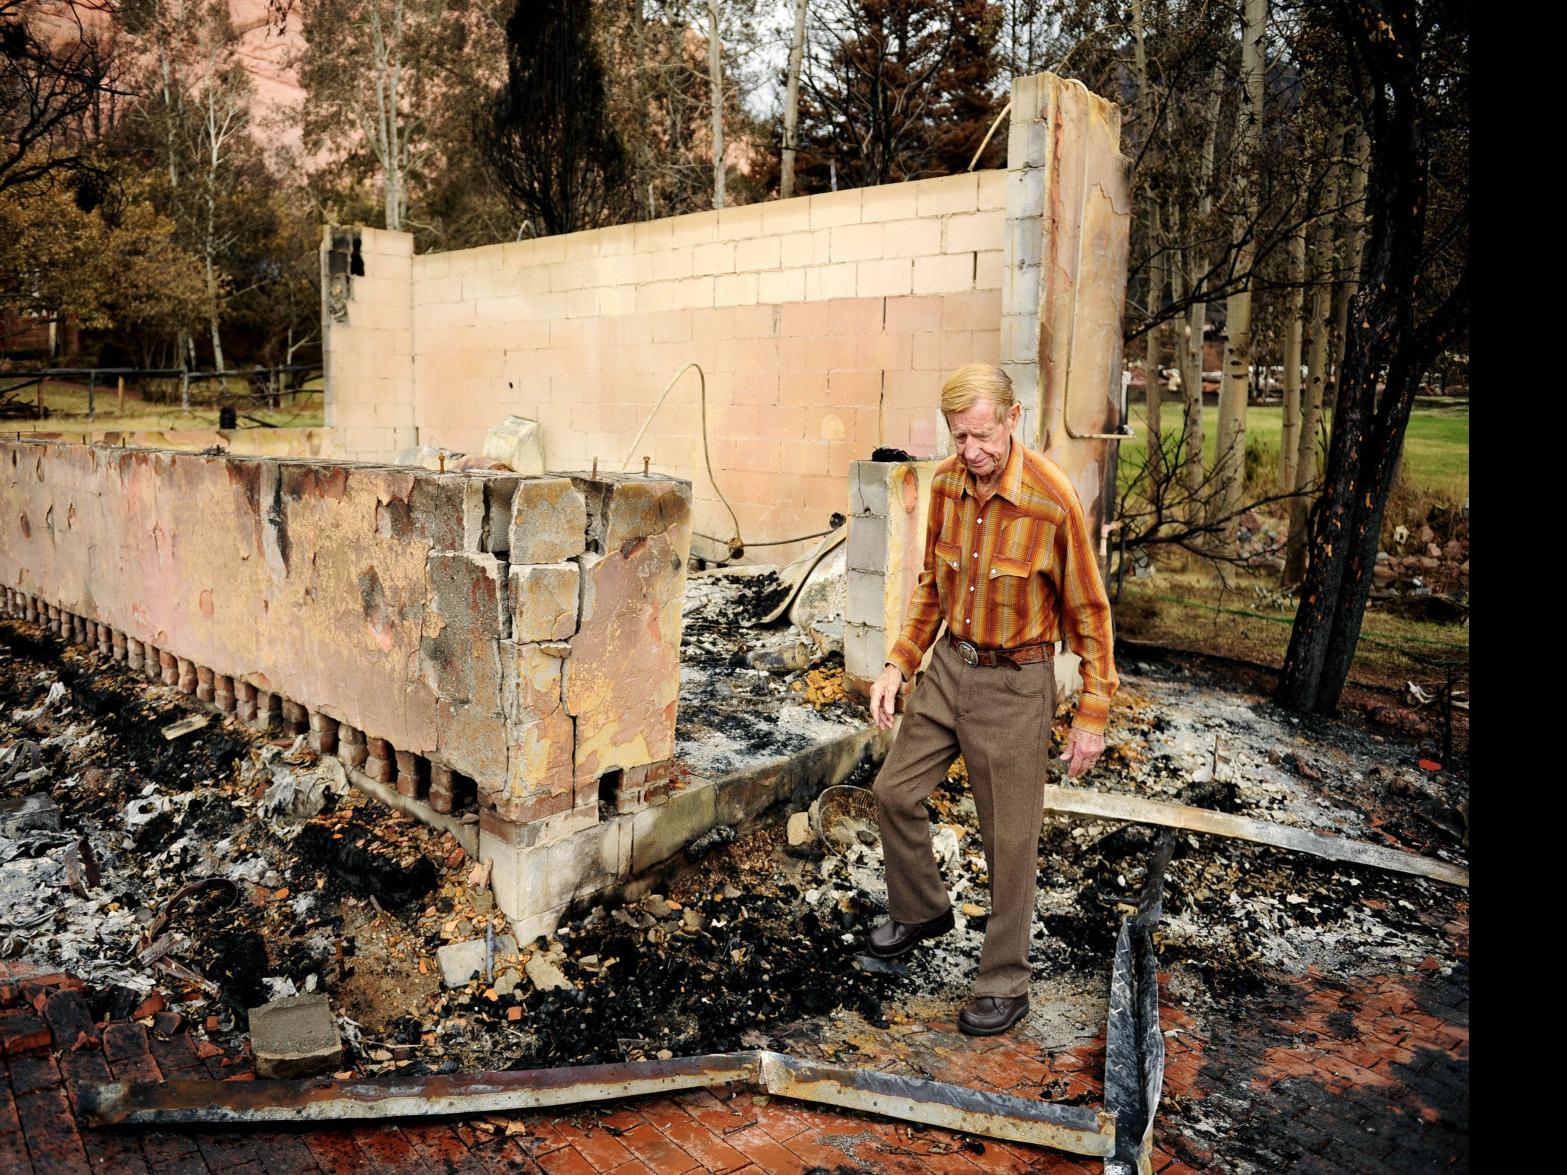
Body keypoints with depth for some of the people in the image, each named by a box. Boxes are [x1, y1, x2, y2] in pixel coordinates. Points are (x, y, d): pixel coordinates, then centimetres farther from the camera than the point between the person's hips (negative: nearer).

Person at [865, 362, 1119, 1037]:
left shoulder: (1052, 499, -20)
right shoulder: (946, 483, -2)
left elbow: (1088, 613, -11)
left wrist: (1092, 715, -10)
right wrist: (898, 664, 5)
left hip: (1015, 683, -6)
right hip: (949, 666, 6)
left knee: (1010, 841, 5)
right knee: (894, 791, 12)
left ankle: (1004, 986, 23)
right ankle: (922, 910, 38)